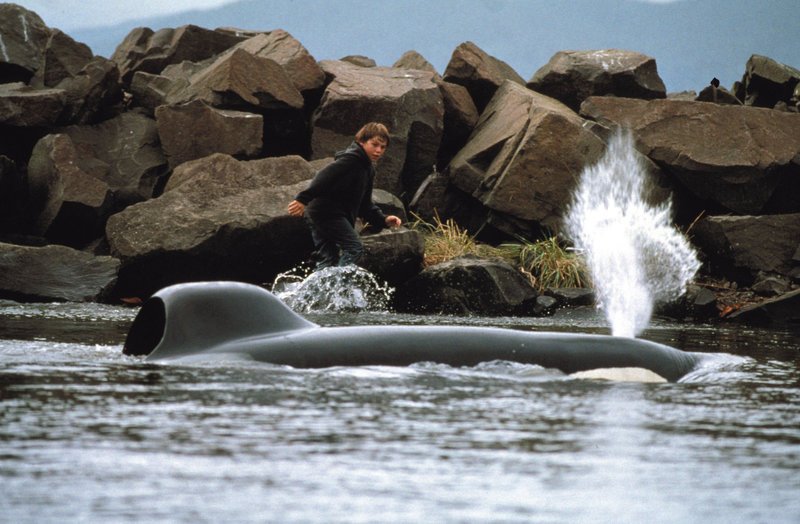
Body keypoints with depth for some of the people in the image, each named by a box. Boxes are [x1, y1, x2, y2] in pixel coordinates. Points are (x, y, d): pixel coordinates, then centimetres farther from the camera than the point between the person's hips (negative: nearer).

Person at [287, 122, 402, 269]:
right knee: (354, 248, -13)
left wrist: (383, 220, 9)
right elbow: (325, 176, -24)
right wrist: (303, 199, -35)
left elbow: (365, 205, 24)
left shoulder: (368, 169, 21)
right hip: (327, 211, -10)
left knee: (327, 259, 9)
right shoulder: (351, 158, -11)